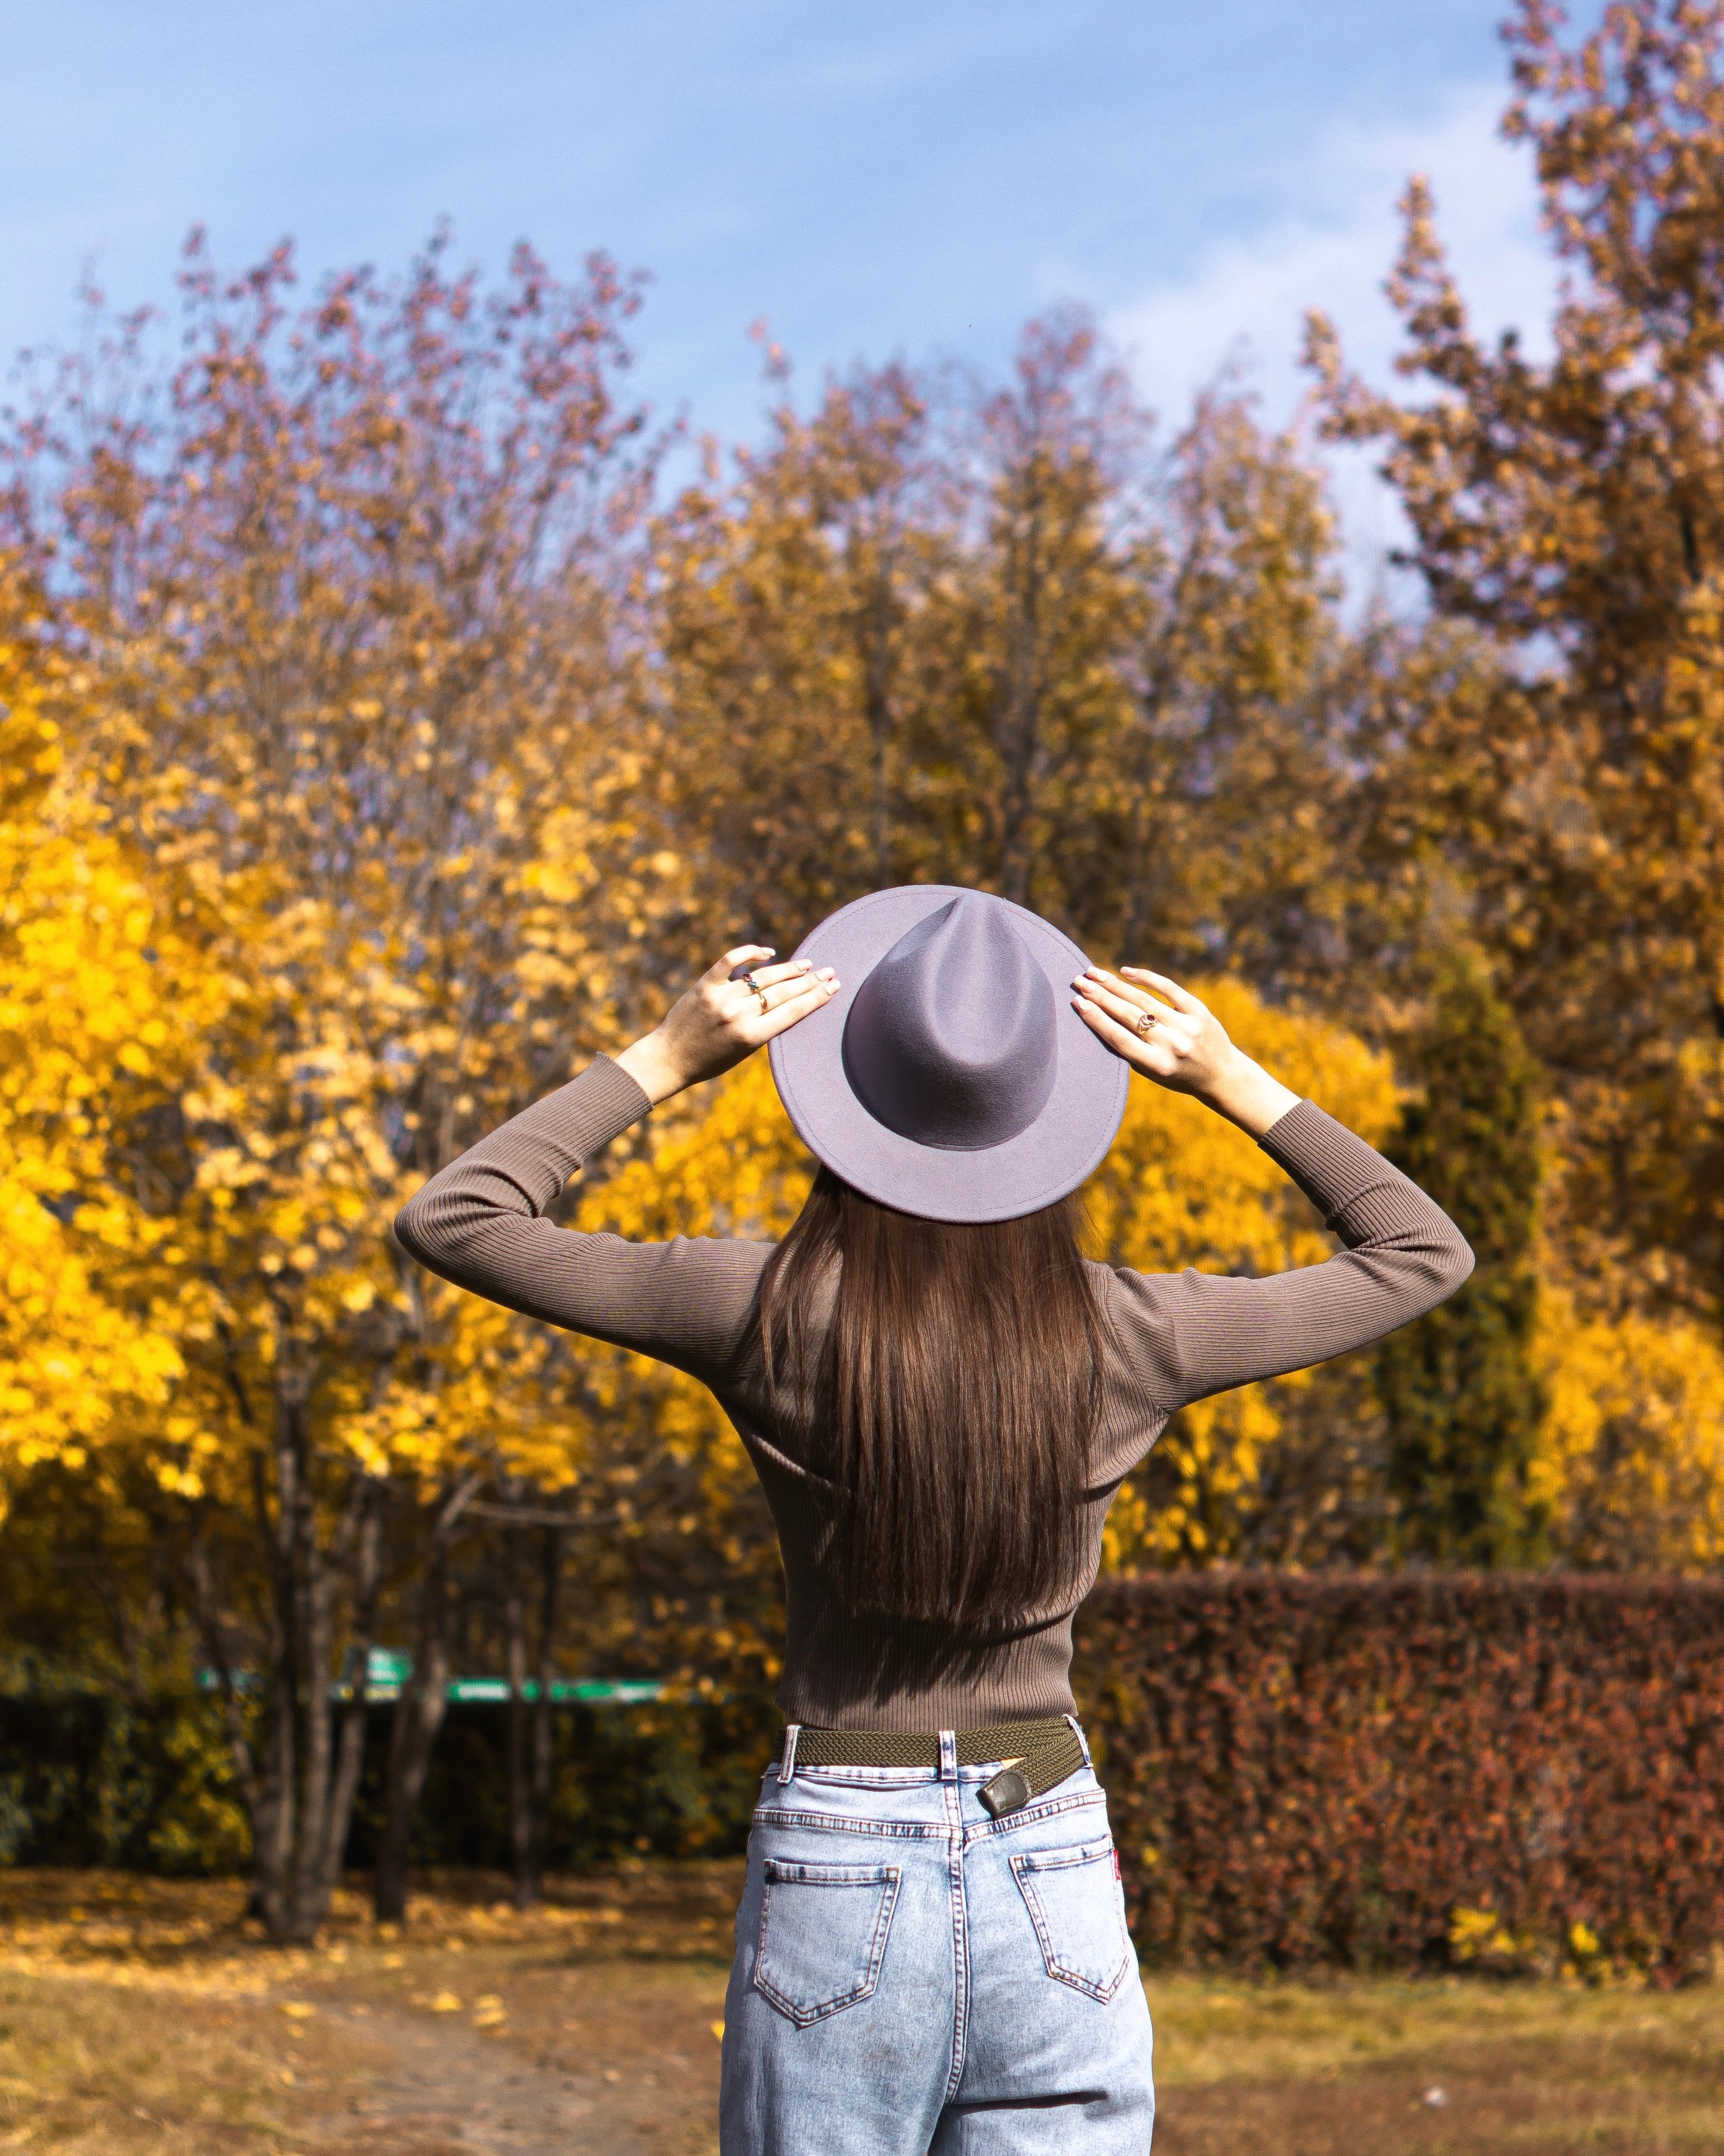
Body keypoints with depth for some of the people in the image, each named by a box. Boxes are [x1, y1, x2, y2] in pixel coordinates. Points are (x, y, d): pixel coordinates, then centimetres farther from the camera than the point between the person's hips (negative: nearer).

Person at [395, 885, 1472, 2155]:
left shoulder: (777, 1322, -9)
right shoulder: (1126, 1338, -5)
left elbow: (450, 1221, -1)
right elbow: (1424, 1254, 10)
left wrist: (666, 1058, -1)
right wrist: (1232, 1083, 5)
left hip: (834, 1877, -1)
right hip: (1059, 1889, 1)